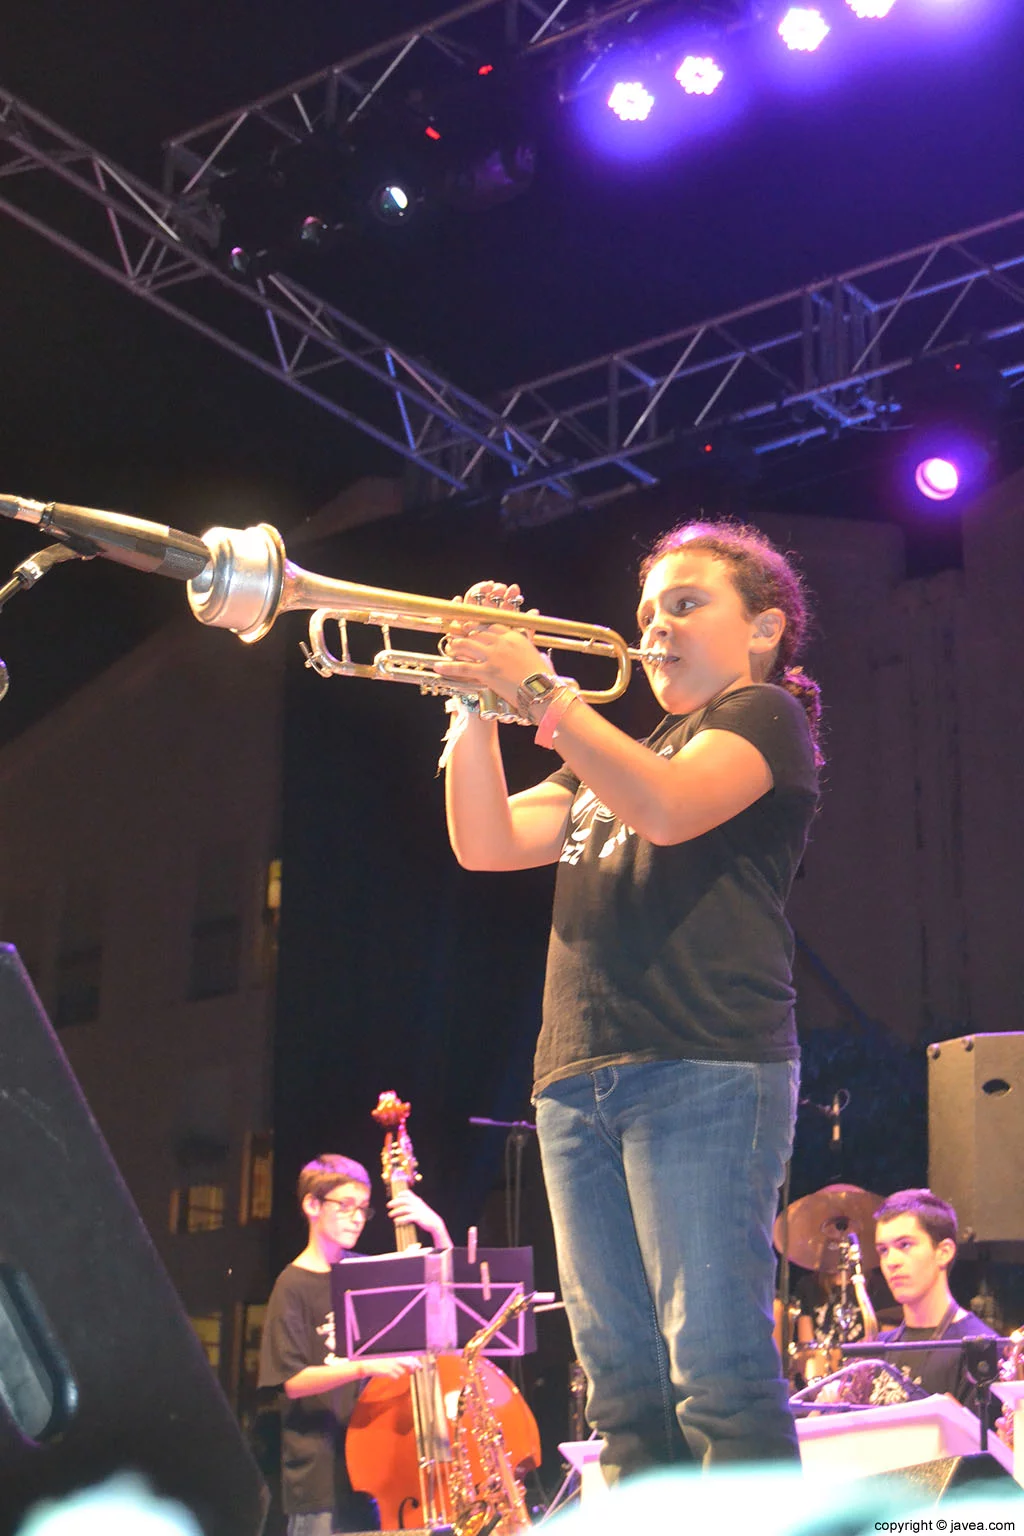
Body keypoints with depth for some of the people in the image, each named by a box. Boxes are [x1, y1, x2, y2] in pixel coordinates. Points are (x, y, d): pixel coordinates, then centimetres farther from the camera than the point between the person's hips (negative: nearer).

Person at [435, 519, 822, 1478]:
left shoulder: (766, 717, 6)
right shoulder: (614, 759, 28)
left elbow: (668, 809, -15)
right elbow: (487, 843, 16)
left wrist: (538, 689, -15)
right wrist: (474, 703, 5)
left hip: (704, 1071, -7)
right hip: (578, 1078, 7)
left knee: (718, 1374, -13)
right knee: (624, 1387, 4)